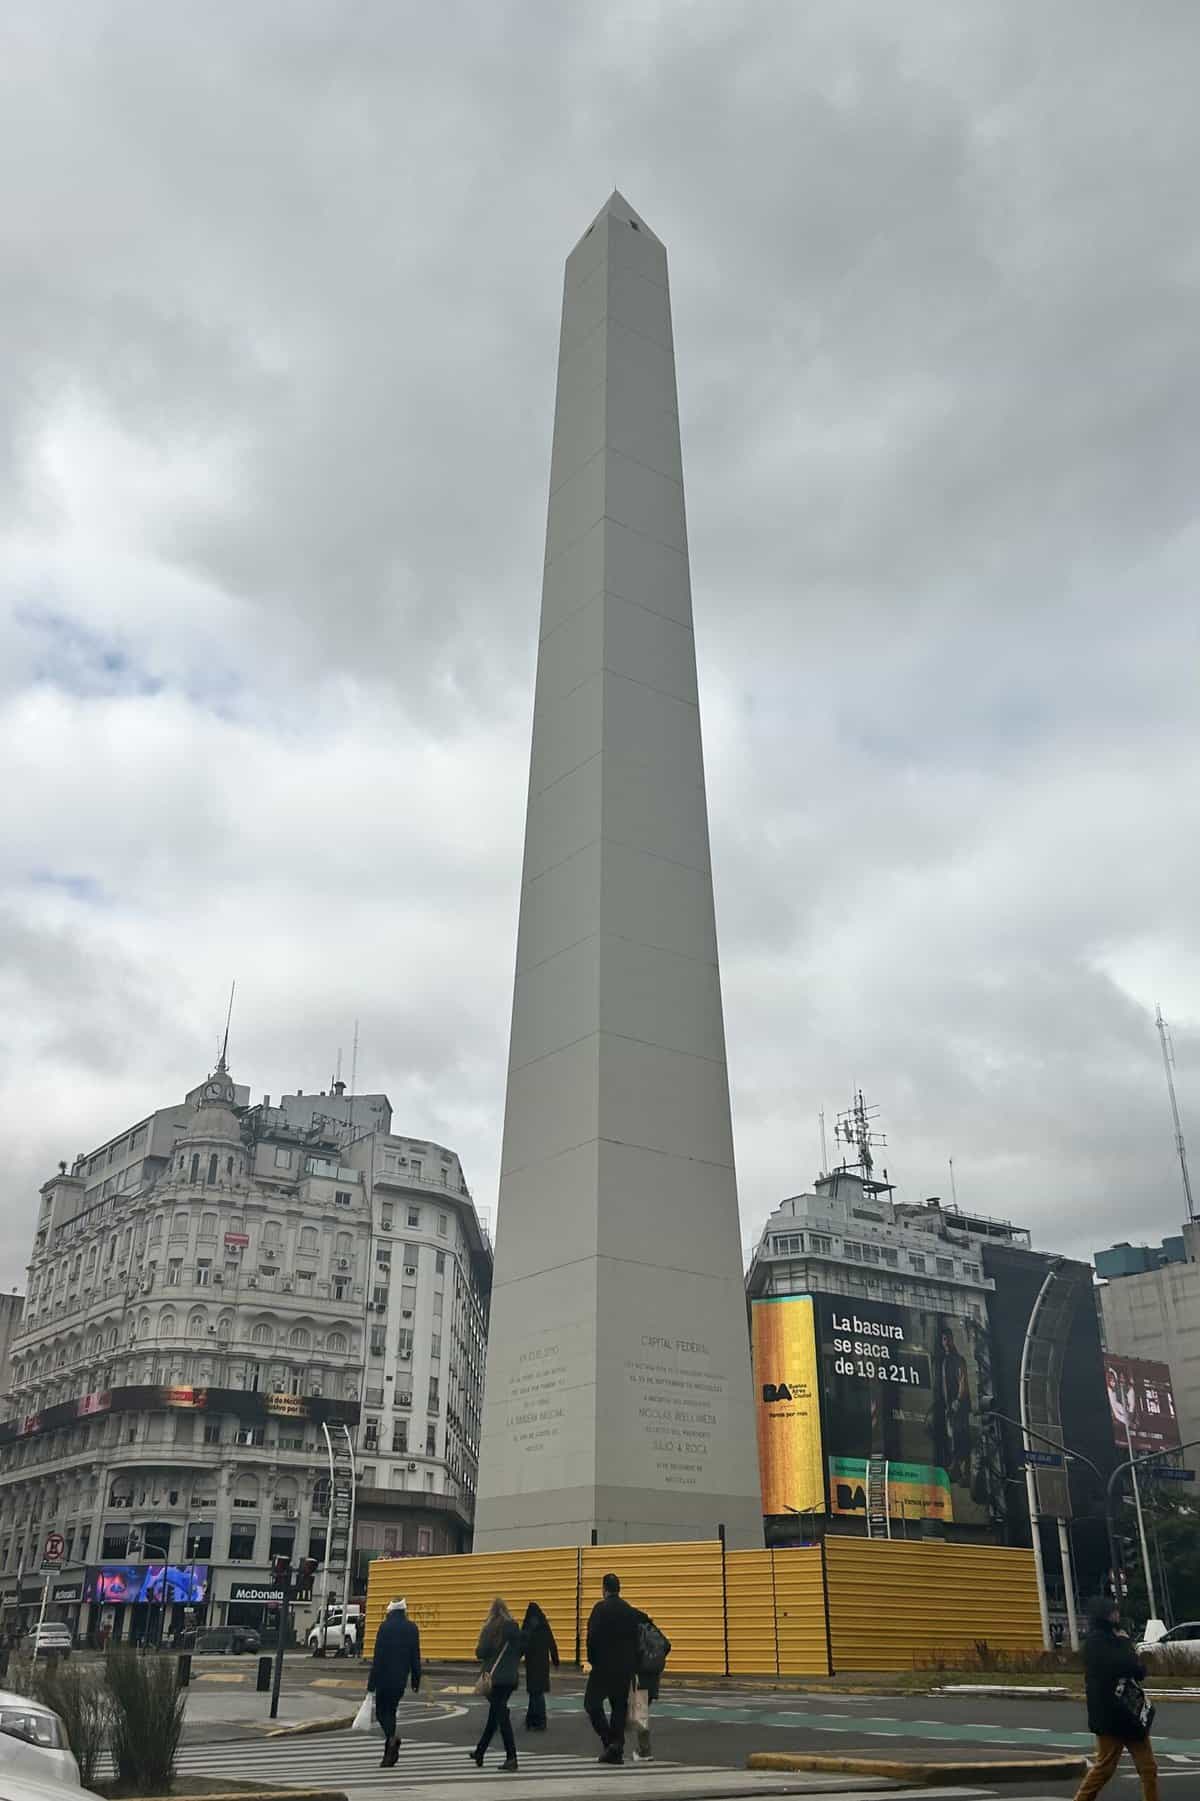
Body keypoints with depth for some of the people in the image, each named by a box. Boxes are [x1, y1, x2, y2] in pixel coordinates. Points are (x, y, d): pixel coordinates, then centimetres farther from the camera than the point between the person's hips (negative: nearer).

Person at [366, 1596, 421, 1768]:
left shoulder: (385, 1628, -10)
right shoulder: (412, 1628, 2)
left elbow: (378, 1657, -10)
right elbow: (415, 1657, 5)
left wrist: (371, 1683, -6)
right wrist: (416, 1680, 12)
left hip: (384, 1678, -4)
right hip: (401, 1679, 4)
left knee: (381, 1712, 6)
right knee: (390, 1711, 16)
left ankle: (392, 1736, -21)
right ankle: (389, 1753, 15)